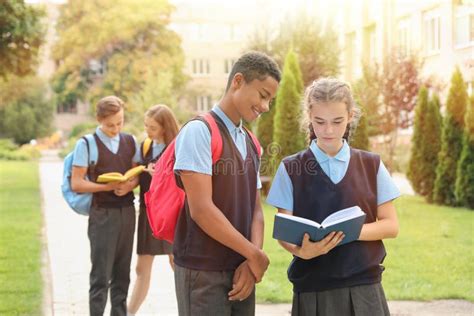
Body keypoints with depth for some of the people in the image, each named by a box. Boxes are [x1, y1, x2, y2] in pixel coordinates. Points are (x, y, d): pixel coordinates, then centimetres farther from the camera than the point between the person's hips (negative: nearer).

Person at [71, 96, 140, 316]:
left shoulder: (130, 142, 9)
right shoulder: (86, 144, -5)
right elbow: (76, 184, -8)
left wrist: (130, 185, -9)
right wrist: (108, 186, -18)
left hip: (127, 212, 4)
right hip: (102, 214, -4)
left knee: (122, 273, 10)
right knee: (101, 275, -4)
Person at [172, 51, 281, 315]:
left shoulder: (251, 144, 13)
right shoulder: (199, 131, -11)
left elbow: (255, 209, 10)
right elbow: (201, 209, -18)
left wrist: (251, 261, -7)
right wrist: (254, 254, -11)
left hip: (240, 269, 7)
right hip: (202, 272, -7)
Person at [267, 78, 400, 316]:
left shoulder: (371, 165, 5)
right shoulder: (291, 169, 2)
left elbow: (390, 225, 4)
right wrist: (302, 250, -22)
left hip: (363, 289, 1)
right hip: (312, 291, -1)